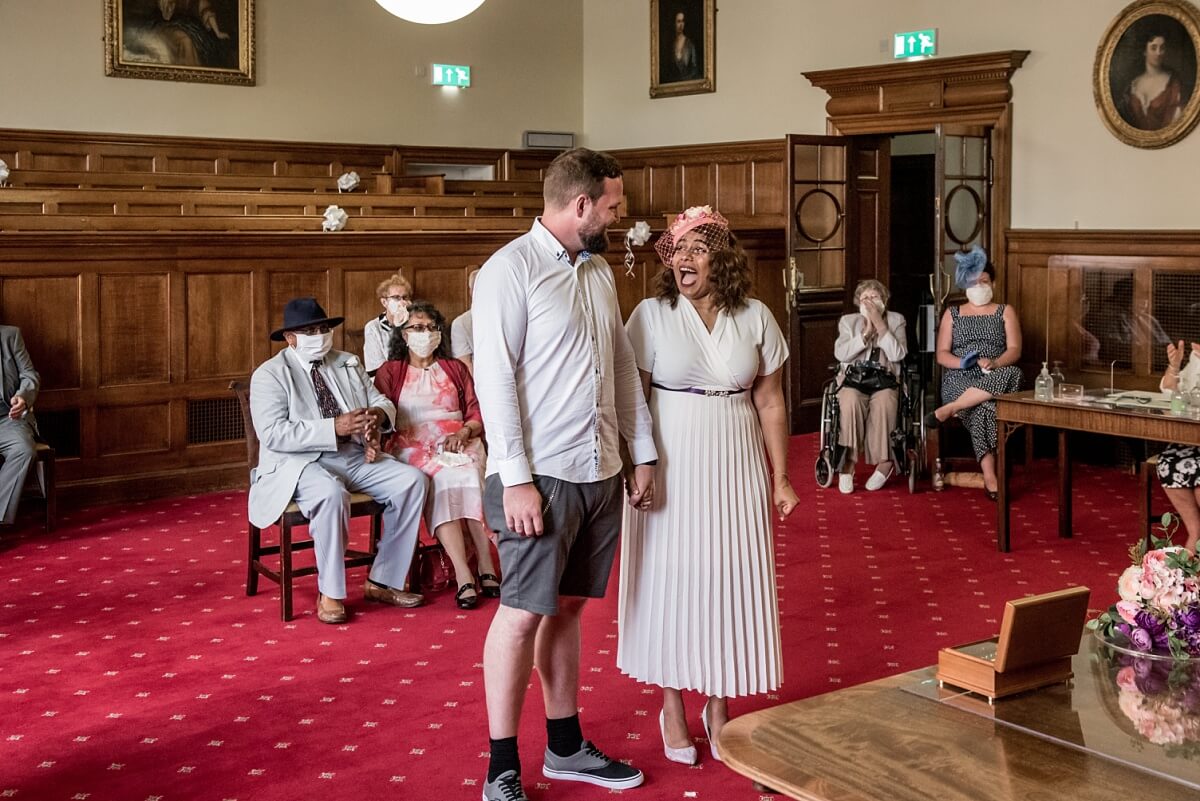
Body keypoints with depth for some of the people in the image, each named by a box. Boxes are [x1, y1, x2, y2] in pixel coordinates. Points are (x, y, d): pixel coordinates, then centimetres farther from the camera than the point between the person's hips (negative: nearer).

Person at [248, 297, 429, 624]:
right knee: (331, 494, -38)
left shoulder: (348, 364, 17)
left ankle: (382, 581, -6)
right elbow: (273, 433, -16)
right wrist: (334, 428, -24)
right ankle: (330, 594, -20)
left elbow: (381, 401, 14)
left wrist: (377, 414, -14)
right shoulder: (269, 375, -2)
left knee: (412, 480, -16)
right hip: (301, 463, -6)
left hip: (355, 456, 6)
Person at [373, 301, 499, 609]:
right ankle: (463, 575, -41)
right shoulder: (390, 371, 17)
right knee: (443, 480, -34)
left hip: (458, 443, 2)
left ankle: (486, 567, -35)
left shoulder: (455, 368, 23)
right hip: (413, 447, -2)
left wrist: (464, 432, -6)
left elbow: (477, 414, 15)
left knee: (470, 477, -32)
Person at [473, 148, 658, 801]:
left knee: (568, 605, 14)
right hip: (541, 475, -7)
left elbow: (623, 366, 17)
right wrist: (516, 479, -18)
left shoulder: (598, 270, 13)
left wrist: (642, 452, 15)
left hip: (601, 472, 7)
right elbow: (494, 378, -14)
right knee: (524, 611, -3)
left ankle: (565, 746, 25)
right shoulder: (511, 269, -10)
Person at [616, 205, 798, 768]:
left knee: (730, 582, 6)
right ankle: (673, 706, 22)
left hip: (736, 470, 2)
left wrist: (780, 477, 5)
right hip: (670, 470, -2)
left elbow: (770, 402, 6)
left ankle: (719, 706, 23)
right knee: (671, 581, 5)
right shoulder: (651, 315, -5)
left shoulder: (755, 318, 2)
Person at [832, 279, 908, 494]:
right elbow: (840, 354, -2)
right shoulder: (848, 321, 15)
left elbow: (898, 355, -4)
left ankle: (884, 462, -26)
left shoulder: (896, 320, 13)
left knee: (884, 400, -36)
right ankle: (847, 462, -30)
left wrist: (879, 324, -8)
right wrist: (866, 332, -8)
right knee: (851, 400, -36)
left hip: (885, 378, 0)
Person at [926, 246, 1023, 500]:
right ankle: (989, 477, -38)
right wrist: (963, 362, -18)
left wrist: (994, 363, -22)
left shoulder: (1005, 312, 16)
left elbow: (1014, 350, 2)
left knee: (1012, 374, -40)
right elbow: (942, 355, 7)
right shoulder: (952, 314, 17)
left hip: (995, 377, 1)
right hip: (959, 379, -1)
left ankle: (947, 410, -35)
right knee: (982, 407, -39)